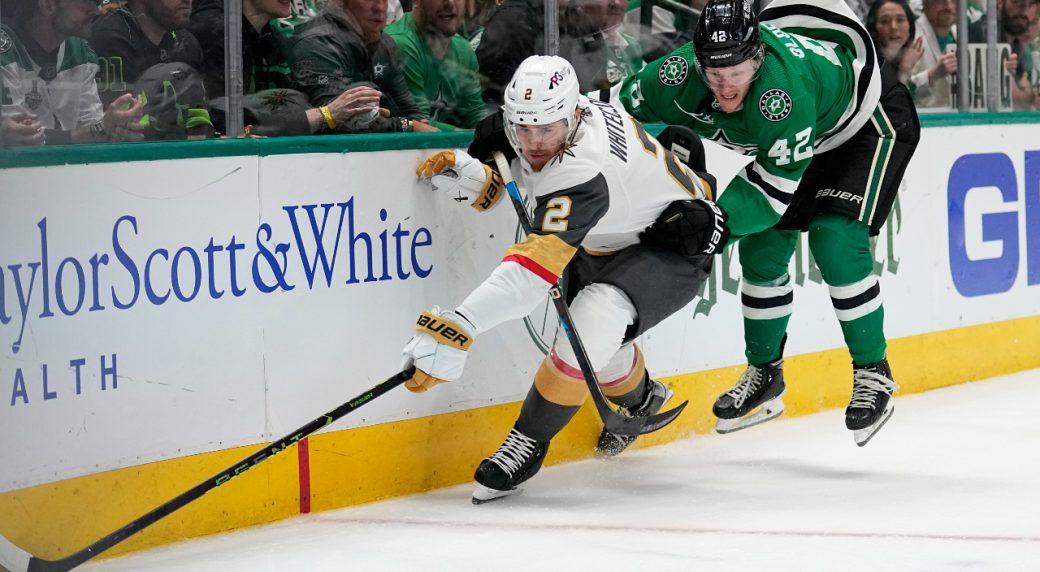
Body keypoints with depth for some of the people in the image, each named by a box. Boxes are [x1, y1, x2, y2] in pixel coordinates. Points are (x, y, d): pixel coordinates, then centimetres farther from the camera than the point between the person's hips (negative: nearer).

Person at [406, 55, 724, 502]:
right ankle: (640, 400, 48)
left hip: (676, 246, -10)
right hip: (607, 242, 10)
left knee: (593, 324, -30)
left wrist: (458, 326, -59)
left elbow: (535, 267, -50)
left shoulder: (583, 172, -41)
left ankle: (528, 443, -15)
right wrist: (471, 176, -14)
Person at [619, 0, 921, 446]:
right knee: (761, 246, 2)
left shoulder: (784, 84, -44)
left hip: (868, 121, -7)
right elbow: (623, 104, -6)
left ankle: (873, 373, -6)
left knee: (835, 238, -21)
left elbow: (775, 189, -38)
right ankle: (764, 377, 19)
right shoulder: (680, 75, -26)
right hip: (803, 136, 7)